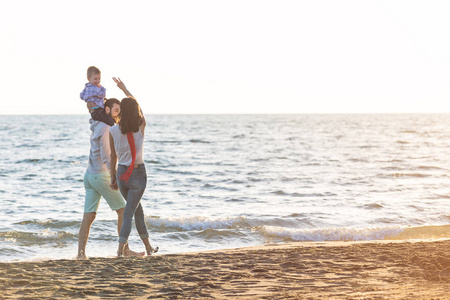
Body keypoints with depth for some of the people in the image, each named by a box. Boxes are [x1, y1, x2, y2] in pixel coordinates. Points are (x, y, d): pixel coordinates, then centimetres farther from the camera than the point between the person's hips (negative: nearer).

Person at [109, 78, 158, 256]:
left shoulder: (113, 131, -7)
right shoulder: (141, 126, -11)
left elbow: (113, 156, 2)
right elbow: (138, 110, 9)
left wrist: (113, 178, 14)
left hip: (121, 174, 3)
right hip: (138, 174, -3)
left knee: (138, 210, 18)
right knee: (129, 213, -1)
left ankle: (148, 247, 28)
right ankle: (121, 248, -15)